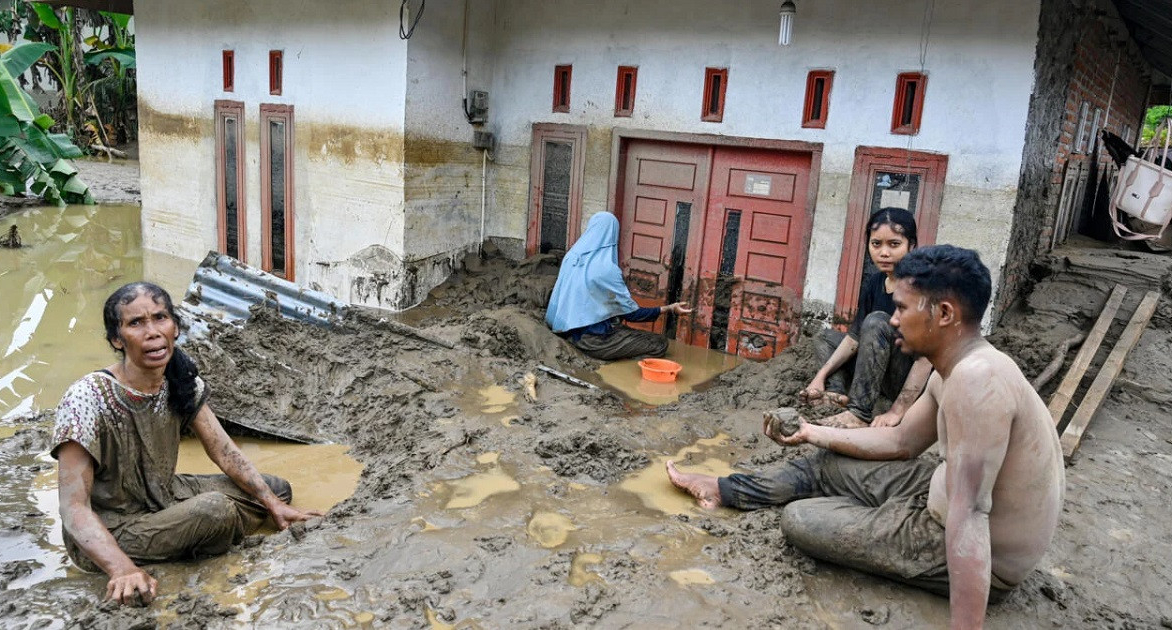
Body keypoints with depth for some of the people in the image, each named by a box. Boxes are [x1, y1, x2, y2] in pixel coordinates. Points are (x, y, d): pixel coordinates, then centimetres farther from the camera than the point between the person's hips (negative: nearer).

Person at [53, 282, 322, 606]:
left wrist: (274, 505, -10)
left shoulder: (182, 383, -7)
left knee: (278, 489, 0)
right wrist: (123, 569, -43)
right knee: (214, 508, -32)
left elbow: (225, 453, -2)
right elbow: (74, 507, -28)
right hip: (108, 531, -6)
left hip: (164, 498, 7)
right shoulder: (88, 399, -27)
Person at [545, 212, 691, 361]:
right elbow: (631, 314, -15)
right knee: (660, 343, -3)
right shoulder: (606, 269, -22)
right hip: (594, 340, -8)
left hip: (570, 332, 8)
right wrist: (669, 309, -9)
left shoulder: (571, 256, 0)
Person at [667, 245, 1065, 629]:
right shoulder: (959, 369, 1)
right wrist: (812, 433, 13)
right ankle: (727, 491, 30)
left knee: (800, 521, -7)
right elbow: (901, 442, 14)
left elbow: (968, 515, -36)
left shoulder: (976, 378, -32)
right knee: (828, 466, 16)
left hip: (979, 554, -9)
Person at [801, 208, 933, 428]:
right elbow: (855, 336, 2)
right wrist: (821, 376, -9)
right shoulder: (873, 283, 3)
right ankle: (836, 392, -15)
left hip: (917, 383, -8)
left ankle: (861, 414, -29)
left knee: (877, 322, -28)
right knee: (826, 338, 14)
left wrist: (897, 411, -30)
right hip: (885, 376, 8)